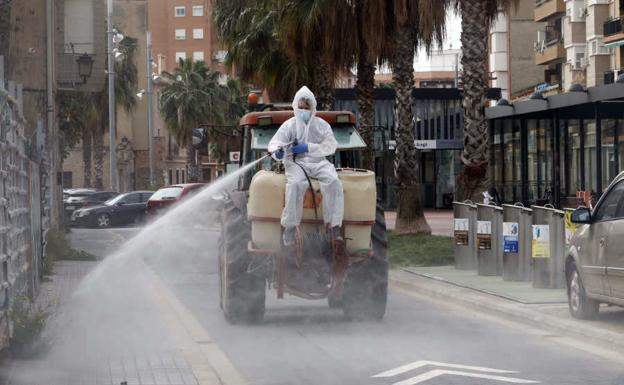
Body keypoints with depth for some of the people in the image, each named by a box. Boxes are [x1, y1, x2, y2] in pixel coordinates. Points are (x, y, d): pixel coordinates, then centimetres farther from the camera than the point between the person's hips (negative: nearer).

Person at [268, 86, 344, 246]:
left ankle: (335, 226, -24)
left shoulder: (322, 125, 10)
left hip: (318, 162, 2)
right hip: (296, 162, -2)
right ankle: (290, 227, -30)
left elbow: (330, 146, -1)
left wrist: (308, 148, -14)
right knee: (296, 183, -35)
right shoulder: (289, 125, 8)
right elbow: (275, 142, 0)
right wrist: (277, 151, -26)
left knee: (333, 182, -28)